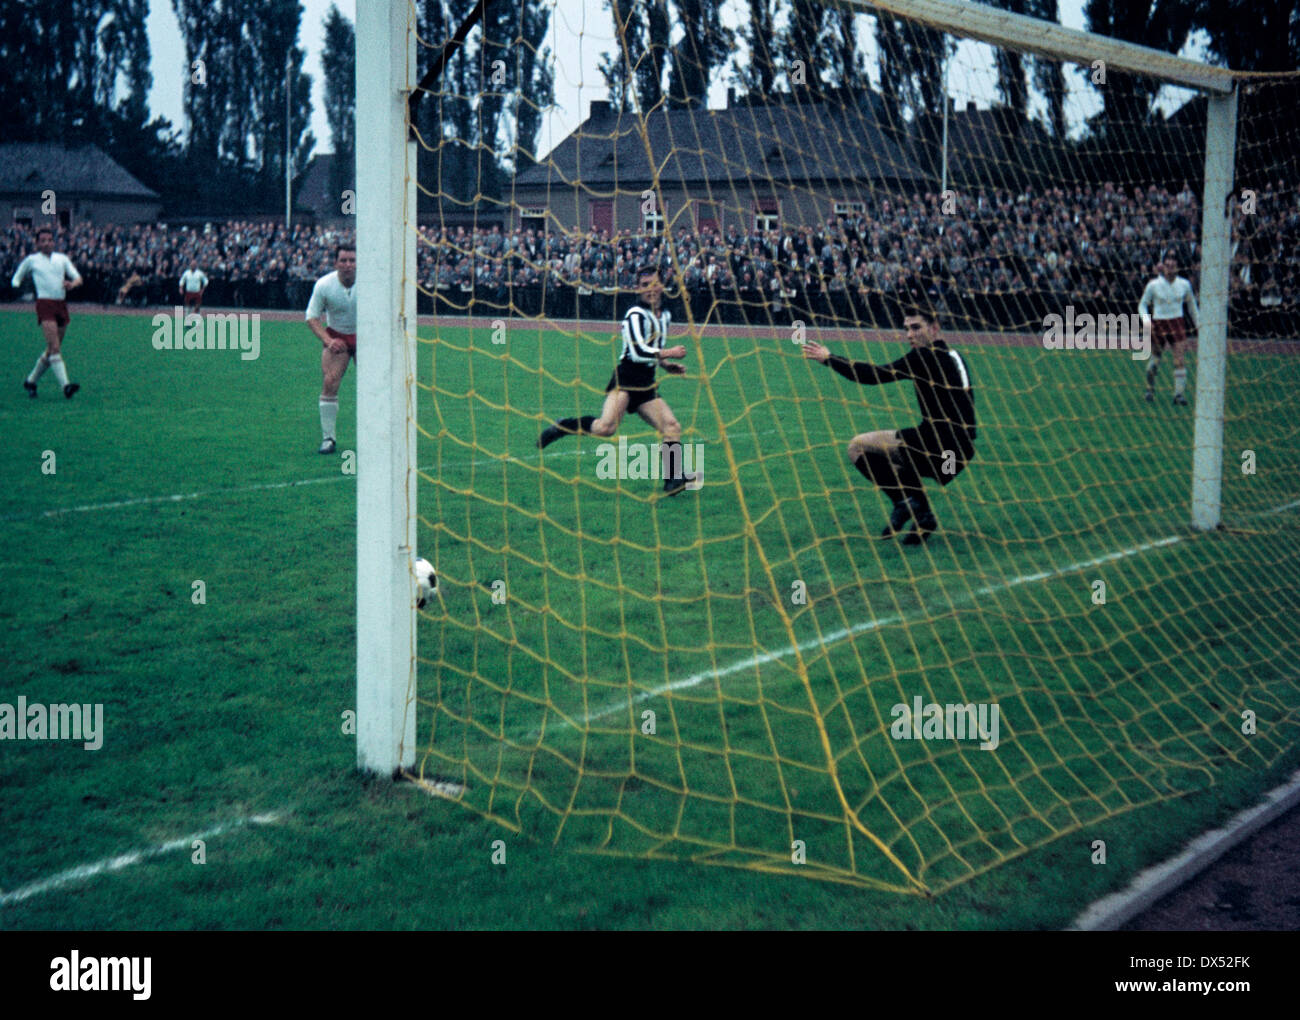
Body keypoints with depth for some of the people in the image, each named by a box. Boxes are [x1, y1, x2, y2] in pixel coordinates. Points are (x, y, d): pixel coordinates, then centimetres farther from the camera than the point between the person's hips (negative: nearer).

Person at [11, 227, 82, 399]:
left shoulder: (62, 258, 15)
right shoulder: (31, 260, 8)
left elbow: (78, 278, 8)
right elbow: (17, 278, 20)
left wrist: (72, 284, -14)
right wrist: (16, 287, -2)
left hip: (61, 304, 5)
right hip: (45, 303, -5)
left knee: (52, 349, 9)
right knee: (55, 347, -17)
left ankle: (31, 381, 26)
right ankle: (65, 385, -26)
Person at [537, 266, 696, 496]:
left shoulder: (666, 316, 18)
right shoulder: (636, 315, -9)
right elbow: (637, 352, -19)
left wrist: (665, 365, 16)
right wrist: (669, 353, -13)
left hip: (646, 385, 8)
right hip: (625, 380, -8)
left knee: (672, 426, -6)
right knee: (605, 427, -25)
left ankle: (675, 480, -7)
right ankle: (560, 427, -4)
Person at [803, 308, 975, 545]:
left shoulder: (926, 356, -9)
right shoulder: (953, 357, 17)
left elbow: (876, 375, -11)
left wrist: (829, 358, -4)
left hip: (940, 443, -9)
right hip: (959, 453, 9)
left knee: (858, 446, 0)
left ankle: (906, 499, -12)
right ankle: (922, 515, 13)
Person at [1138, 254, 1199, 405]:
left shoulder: (1184, 284, 2)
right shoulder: (1153, 285, -5)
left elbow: (1191, 304, 16)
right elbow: (1142, 305, 3)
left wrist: (1197, 323, 16)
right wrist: (1146, 319, -15)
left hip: (1177, 323, 1)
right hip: (1158, 324, -1)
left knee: (1179, 359, -10)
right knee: (1156, 360, 7)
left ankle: (1179, 393, -9)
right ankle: (1150, 389, 31)